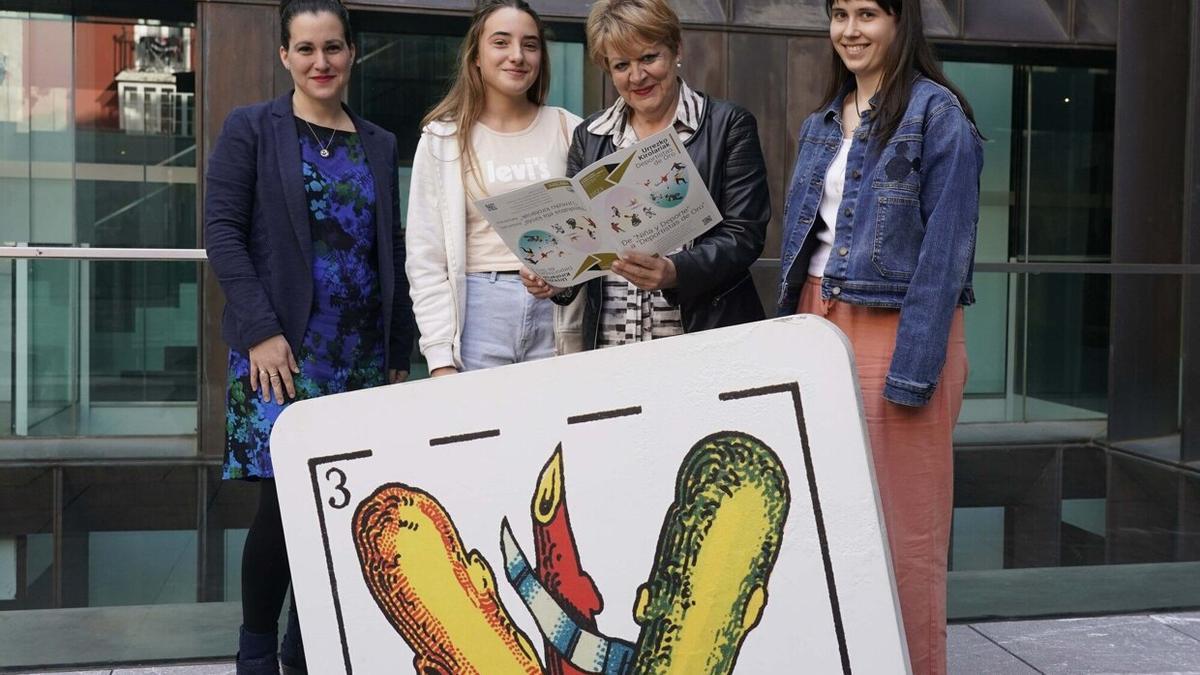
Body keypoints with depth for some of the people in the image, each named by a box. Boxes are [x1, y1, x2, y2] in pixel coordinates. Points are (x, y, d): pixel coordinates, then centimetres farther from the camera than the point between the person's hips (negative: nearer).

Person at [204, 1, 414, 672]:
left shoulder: (380, 145, 14)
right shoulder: (251, 129, 3)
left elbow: (392, 253, 14)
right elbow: (222, 230, -5)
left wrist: (400, 352, 9)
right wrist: (261, 330, -14)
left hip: (362, 352, 4)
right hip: (282, 346, -4)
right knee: (285, 500, -6)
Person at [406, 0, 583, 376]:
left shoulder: (569, 131, 7)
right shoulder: (443, 139, 3)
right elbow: (426, 259, 1)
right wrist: (441, 358, -6)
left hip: (557, 311, 1)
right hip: (478, 311, -1)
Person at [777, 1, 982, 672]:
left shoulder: (938, 113, -6)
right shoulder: (824, 121, 15)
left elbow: (943, 249, -12)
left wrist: (914, 368, -17)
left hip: (896, 330, -6)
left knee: (902, 521, 0)